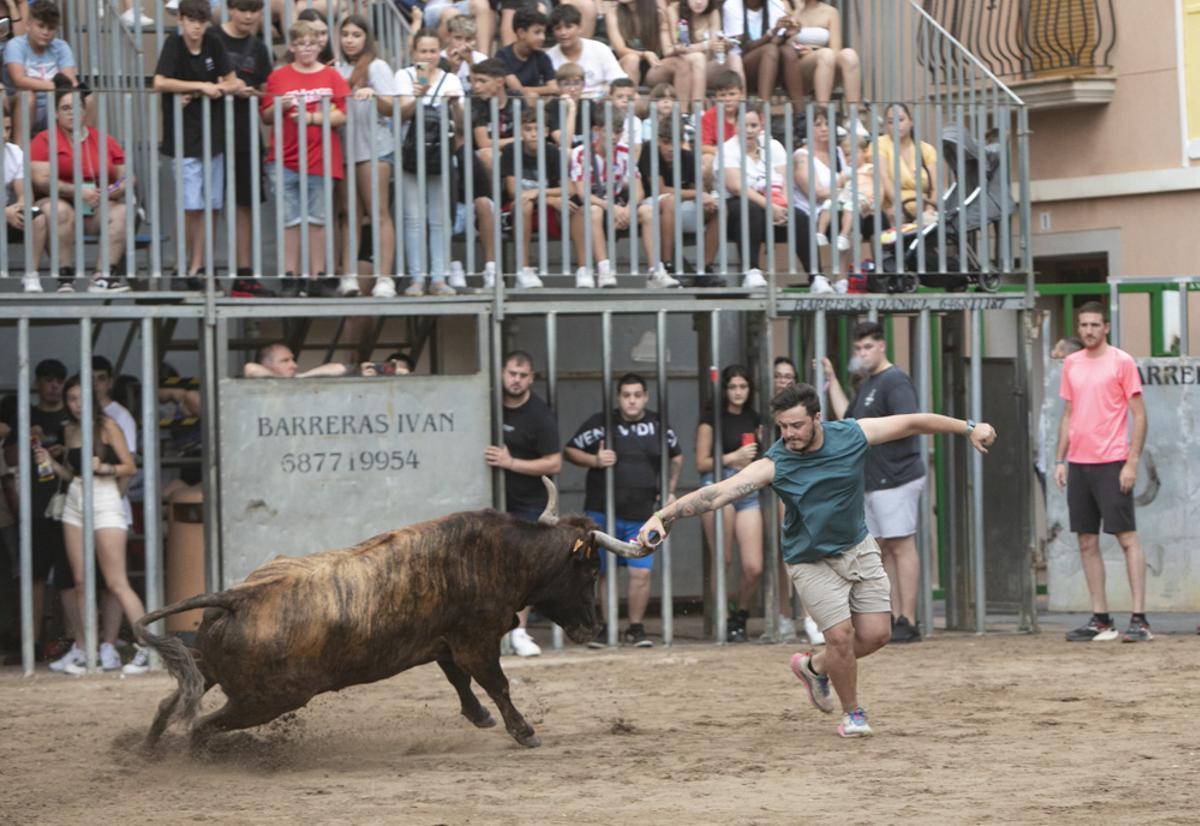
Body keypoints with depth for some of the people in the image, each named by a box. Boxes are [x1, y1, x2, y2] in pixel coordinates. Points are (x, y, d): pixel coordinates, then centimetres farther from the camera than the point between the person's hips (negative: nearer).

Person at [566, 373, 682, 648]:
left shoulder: (658, 426, 6)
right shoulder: (601, 423, -3)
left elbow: (677, 457, 22)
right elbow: (570, 450, 2)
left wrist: (670, 492, 13)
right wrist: (595, 460, -14)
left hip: (641, 514, 1)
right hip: (602, 512, -1)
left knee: (641, 572, -5)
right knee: (599, 572, 4)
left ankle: (636, 628, 10)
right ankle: (605, 627, 16)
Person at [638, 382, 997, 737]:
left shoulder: (853, 435, -16)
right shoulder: (773, 465, -24)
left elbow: (913, 422, -5)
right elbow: (716, 493, -34)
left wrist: (968, 428, -2)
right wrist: (663, 516, -46)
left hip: (858, 548, 4)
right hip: (812, 561, -3)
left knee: (875, 634, 0)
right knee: (841, 635, -13)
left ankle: (814, 666, 30)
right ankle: (852, 712, 13)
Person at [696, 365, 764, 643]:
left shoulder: (754, 419, 16)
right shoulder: (712, 419, 2)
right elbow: (702, 463, -1)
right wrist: (733, 457, -11)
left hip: (749, 491, 4)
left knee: (754, 567, -6)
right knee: (723, 561, -4)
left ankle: (740, 617, 14)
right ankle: (723, 622, 5)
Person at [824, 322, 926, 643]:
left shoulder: (895, 381, -11)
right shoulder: (867, 384, 19)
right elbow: (847, 417, 28)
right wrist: (832, 381, 26)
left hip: (896, 480, -10)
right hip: (873, 481, 10)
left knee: (901, 546, -8)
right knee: (884, 548, 10)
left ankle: (908, 622, -8)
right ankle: (894, 619, 14)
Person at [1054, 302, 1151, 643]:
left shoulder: (1121, 361, -4)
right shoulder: (1071, 364, 13)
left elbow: (1139, 416, -5)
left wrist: (1132, 462, -12)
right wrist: (1060, 459, 11)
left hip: (1111, 463, -6)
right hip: (1078, 464, 6)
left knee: (1127, 537, -6)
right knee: (1087, 542, 6)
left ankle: (1139, 619, -7)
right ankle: (1100, 619, 11)